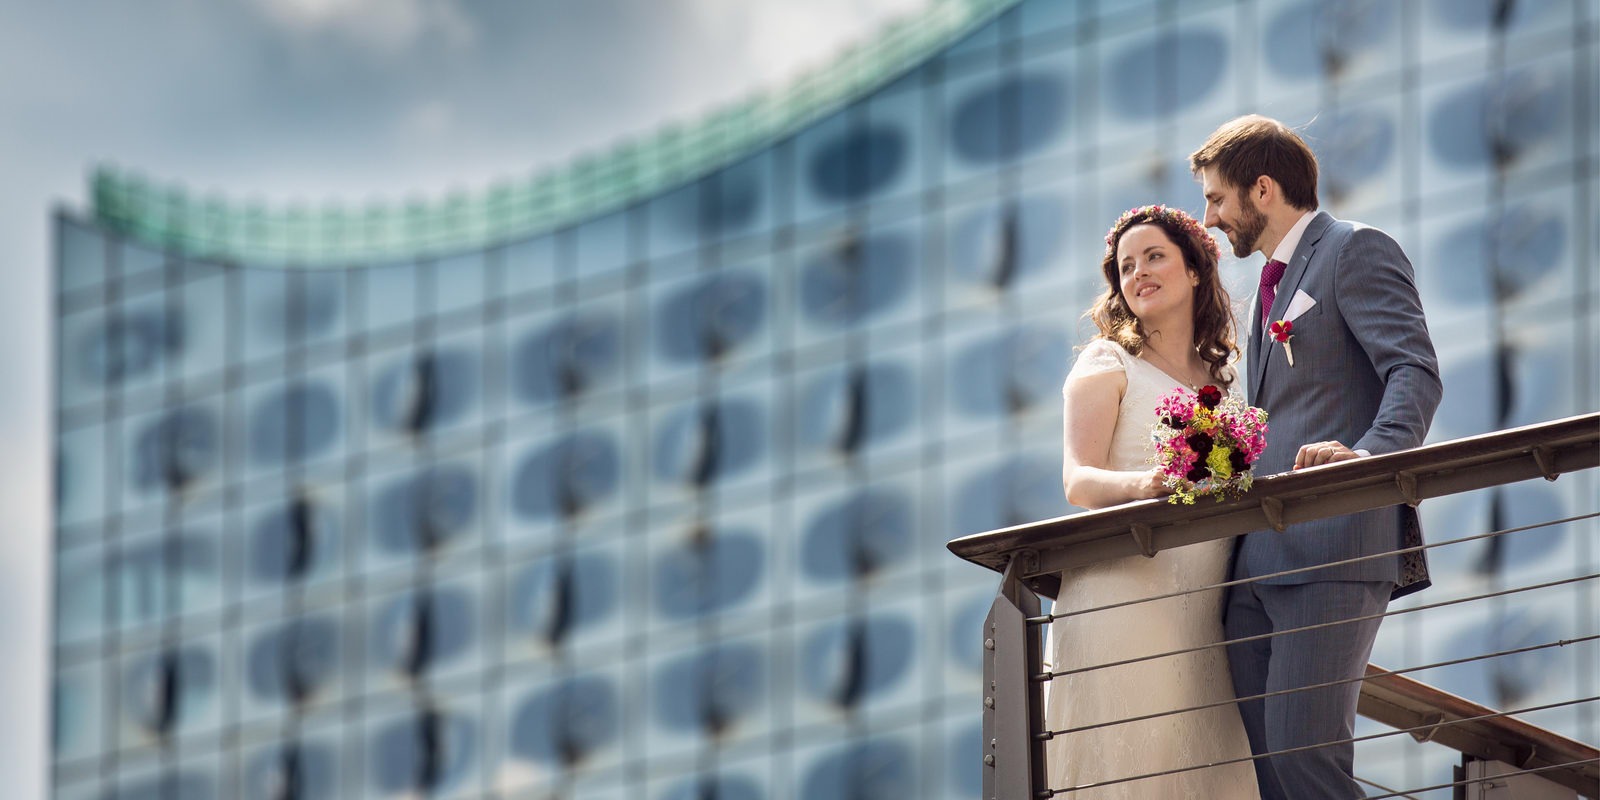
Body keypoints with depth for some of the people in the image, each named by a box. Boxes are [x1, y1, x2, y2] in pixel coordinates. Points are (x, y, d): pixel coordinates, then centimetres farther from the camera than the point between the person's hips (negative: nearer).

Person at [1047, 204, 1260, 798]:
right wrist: (1142, 485, -28)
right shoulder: (1107, 364, 7)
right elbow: (1077, 479, -7)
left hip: (1204, 609, 5)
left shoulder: (1222, 376, 22)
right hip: (1126, 589, -5)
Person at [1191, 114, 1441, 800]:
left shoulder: (1357, 251, 1)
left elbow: (1416, 372, -13)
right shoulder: (1271, 284, 29)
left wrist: (1369, 456, -30)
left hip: (1332, 543, -9)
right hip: (1257, 561, 9)